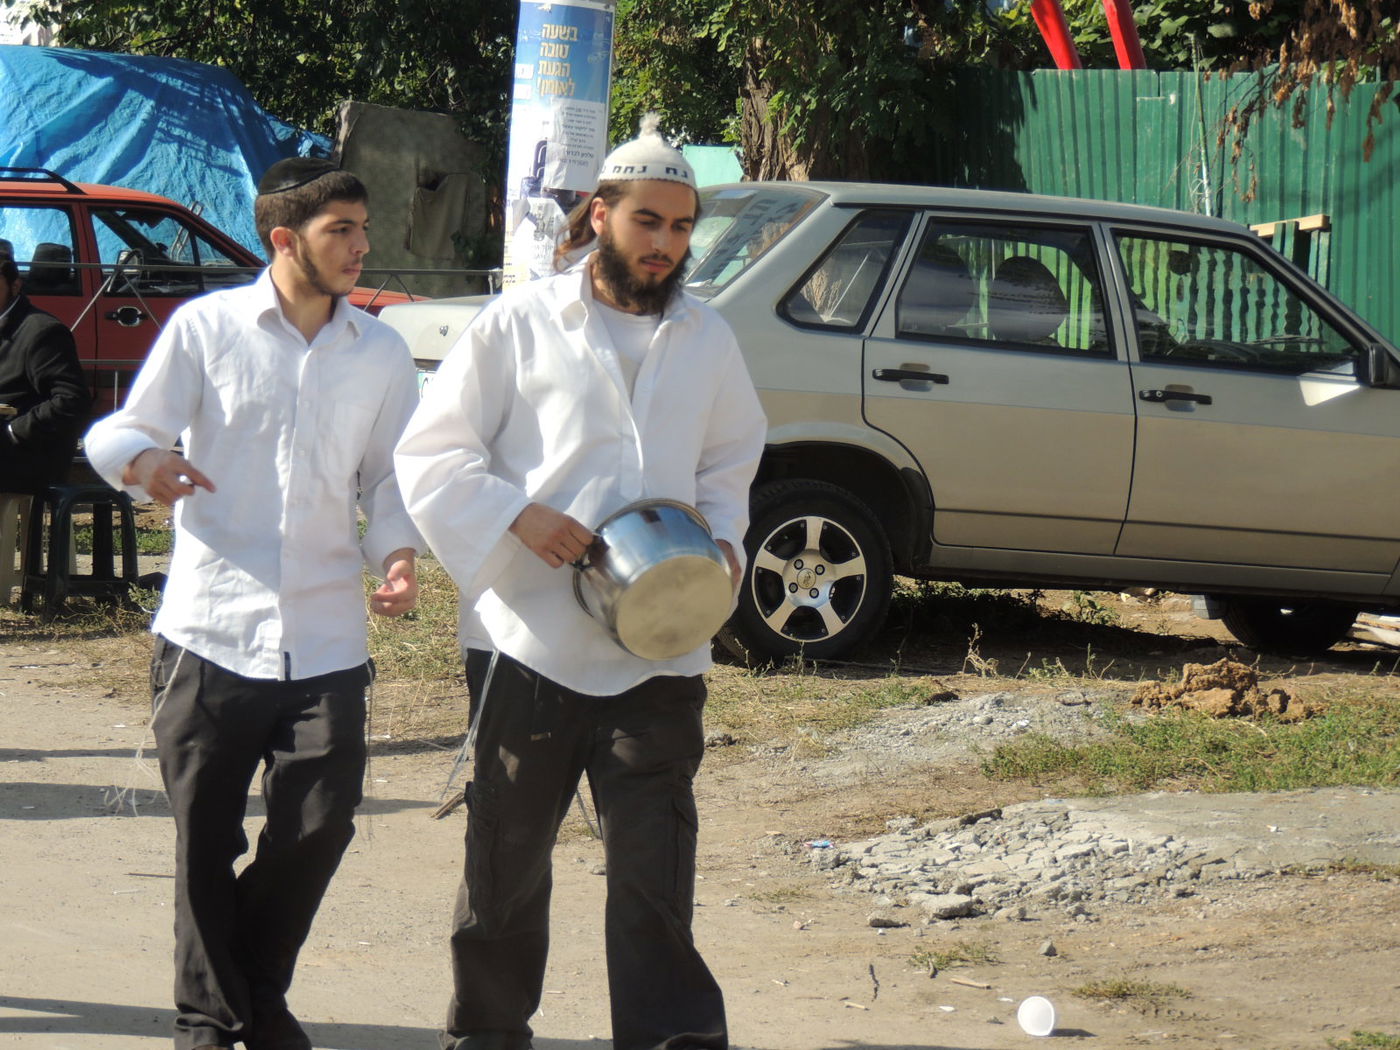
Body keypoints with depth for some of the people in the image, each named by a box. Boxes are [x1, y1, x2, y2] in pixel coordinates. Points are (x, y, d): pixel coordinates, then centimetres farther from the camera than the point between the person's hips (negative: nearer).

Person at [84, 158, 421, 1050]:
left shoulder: (382, 354, 12)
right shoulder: (208, 327, 3)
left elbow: (389, 477, 16)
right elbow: (122, 432, 2)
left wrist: (396, 552, -5)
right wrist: (144, 460, -22)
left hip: (327, 636, 2)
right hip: (212, 631, -2)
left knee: (320, 824, -3)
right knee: (207, 836, 0)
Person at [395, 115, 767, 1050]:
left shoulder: (708, 340, 13)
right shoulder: (521, 324, 1)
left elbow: (729, 467, 24)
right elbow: (430, 455, 0)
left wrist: (721, 544, 4)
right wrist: (518, 517, -15)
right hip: (529, 639, -2)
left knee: (655, 865, -5)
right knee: (506, 858, 8)